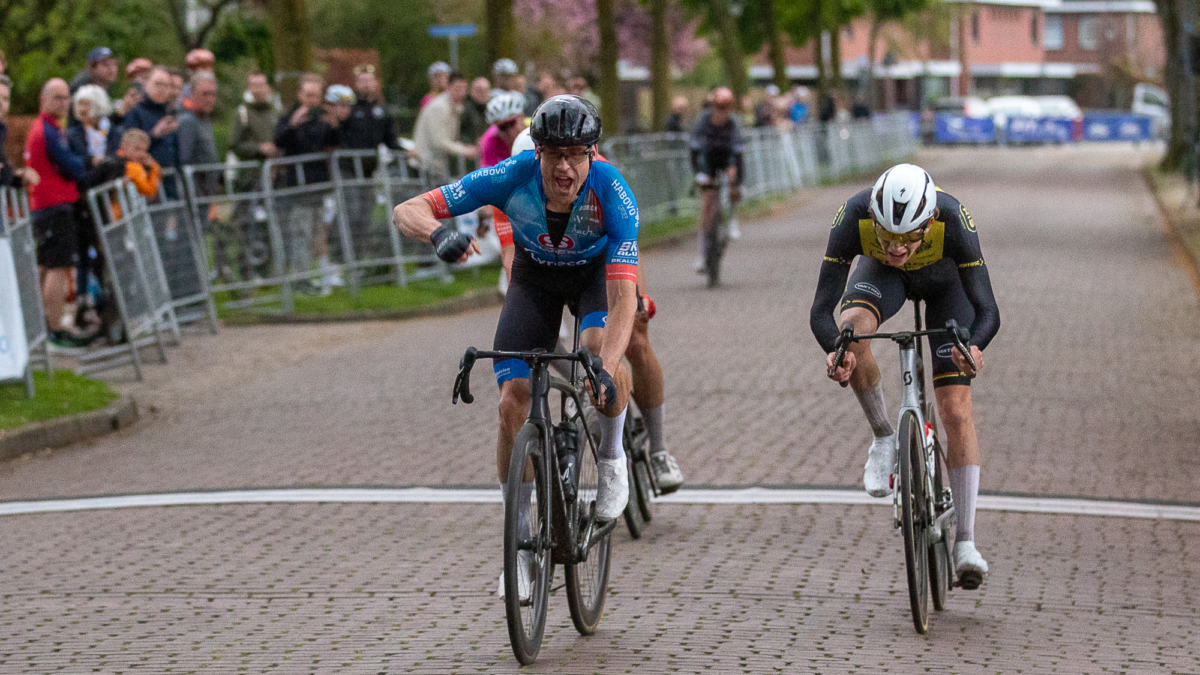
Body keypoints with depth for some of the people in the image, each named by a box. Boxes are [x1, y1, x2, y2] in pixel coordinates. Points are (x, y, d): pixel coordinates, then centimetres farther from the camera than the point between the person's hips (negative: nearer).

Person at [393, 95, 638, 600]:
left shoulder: (612, 192, -36)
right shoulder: (514, 176, -33)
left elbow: (623, 295, -42)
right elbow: (407, 211, -32)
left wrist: (608, 368, -58)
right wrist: (439, 233, -55)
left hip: (596, 272, -1)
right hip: (535, 274, 2)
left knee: (600, 354, -34)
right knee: (513, 403, -11)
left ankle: (611, 457, -2)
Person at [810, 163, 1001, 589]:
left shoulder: (953, 222, -41)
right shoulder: (853, 219, -39)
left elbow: (987, 309, -39)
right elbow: (821, 310, -37)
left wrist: (974, 347, -61)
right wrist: (834, 351, -58)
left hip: (945, 278, -1)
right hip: (881, 274, 1)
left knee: (956, 409, -10)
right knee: (852, 328, -34)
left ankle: (966, 542, -3)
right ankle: (883, 438, -9)